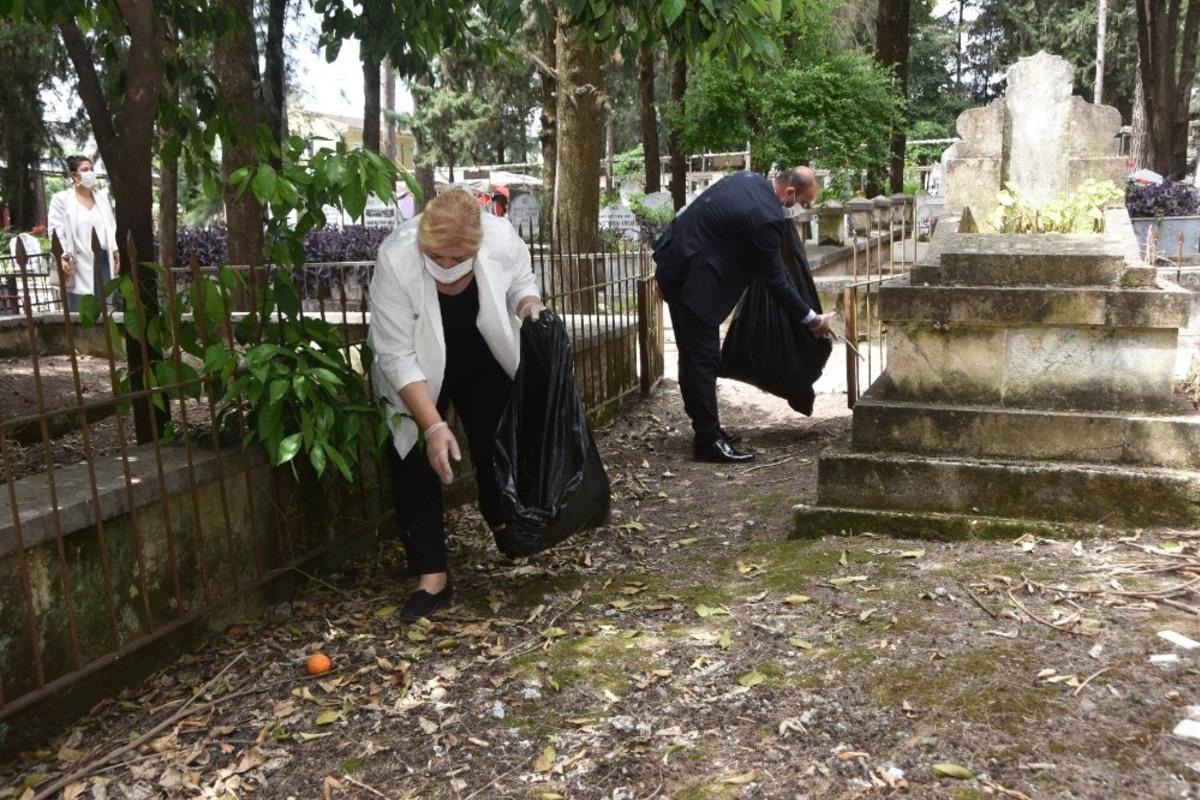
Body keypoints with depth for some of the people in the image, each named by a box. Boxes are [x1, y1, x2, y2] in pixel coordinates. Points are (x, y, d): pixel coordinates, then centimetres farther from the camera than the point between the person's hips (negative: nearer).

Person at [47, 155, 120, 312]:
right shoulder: (61, 199, 1)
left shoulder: (102, 195, 16)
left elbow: (111, 225, 16)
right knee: (80, 312, -3)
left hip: (103, 259, 4)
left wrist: (116, 250, 3)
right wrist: (62, 256, -18)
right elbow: (56, 230, -5)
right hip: (79, 263, -4)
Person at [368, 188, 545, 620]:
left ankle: (504, 524, 43)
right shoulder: (395, 260, -35)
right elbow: (397, 356, -30)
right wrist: (433, 425, -35)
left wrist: (528, 303, -27)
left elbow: (520, 283, -4)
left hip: (484, 361, 2)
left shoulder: (502, 238, -29)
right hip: (419, 371, -2)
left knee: (496, 443, 13)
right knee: (415, 462, -6)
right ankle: (431, 576, 3)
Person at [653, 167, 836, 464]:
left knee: (695, 356, 15)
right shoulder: (766, 217, -21)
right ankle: (709, 441, 1)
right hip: (692, 277, -10)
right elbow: (776, 279, -13)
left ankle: (706, 427, 25)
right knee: (704, 359, -5)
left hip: (676, 259, 10)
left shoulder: (749, 179, 5)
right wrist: (812, 319, -3)